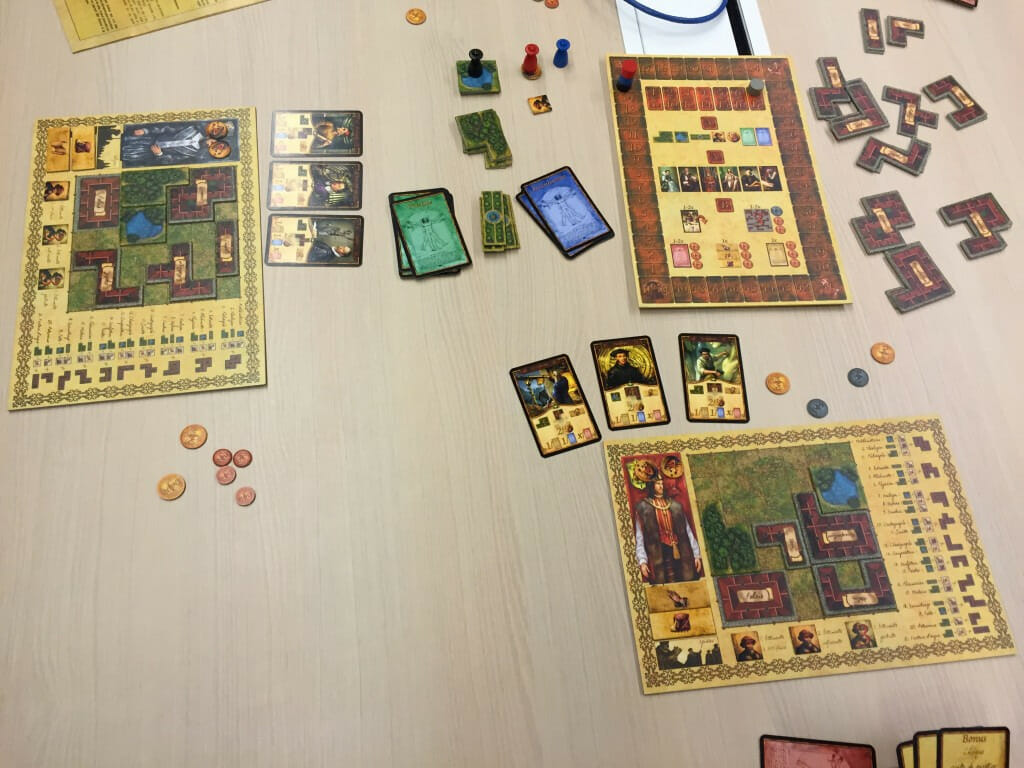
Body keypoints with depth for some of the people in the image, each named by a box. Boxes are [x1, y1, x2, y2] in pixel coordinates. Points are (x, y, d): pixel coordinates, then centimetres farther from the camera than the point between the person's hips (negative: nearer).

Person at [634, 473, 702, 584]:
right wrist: (642, 561, -13)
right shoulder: (643, 507, 2)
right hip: (658, 556, -3)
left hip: (679, 553, 3)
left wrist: (696, 554, 5)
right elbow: (640, 537, -3)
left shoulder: (675, 505, 13)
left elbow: (687, 531, 12)